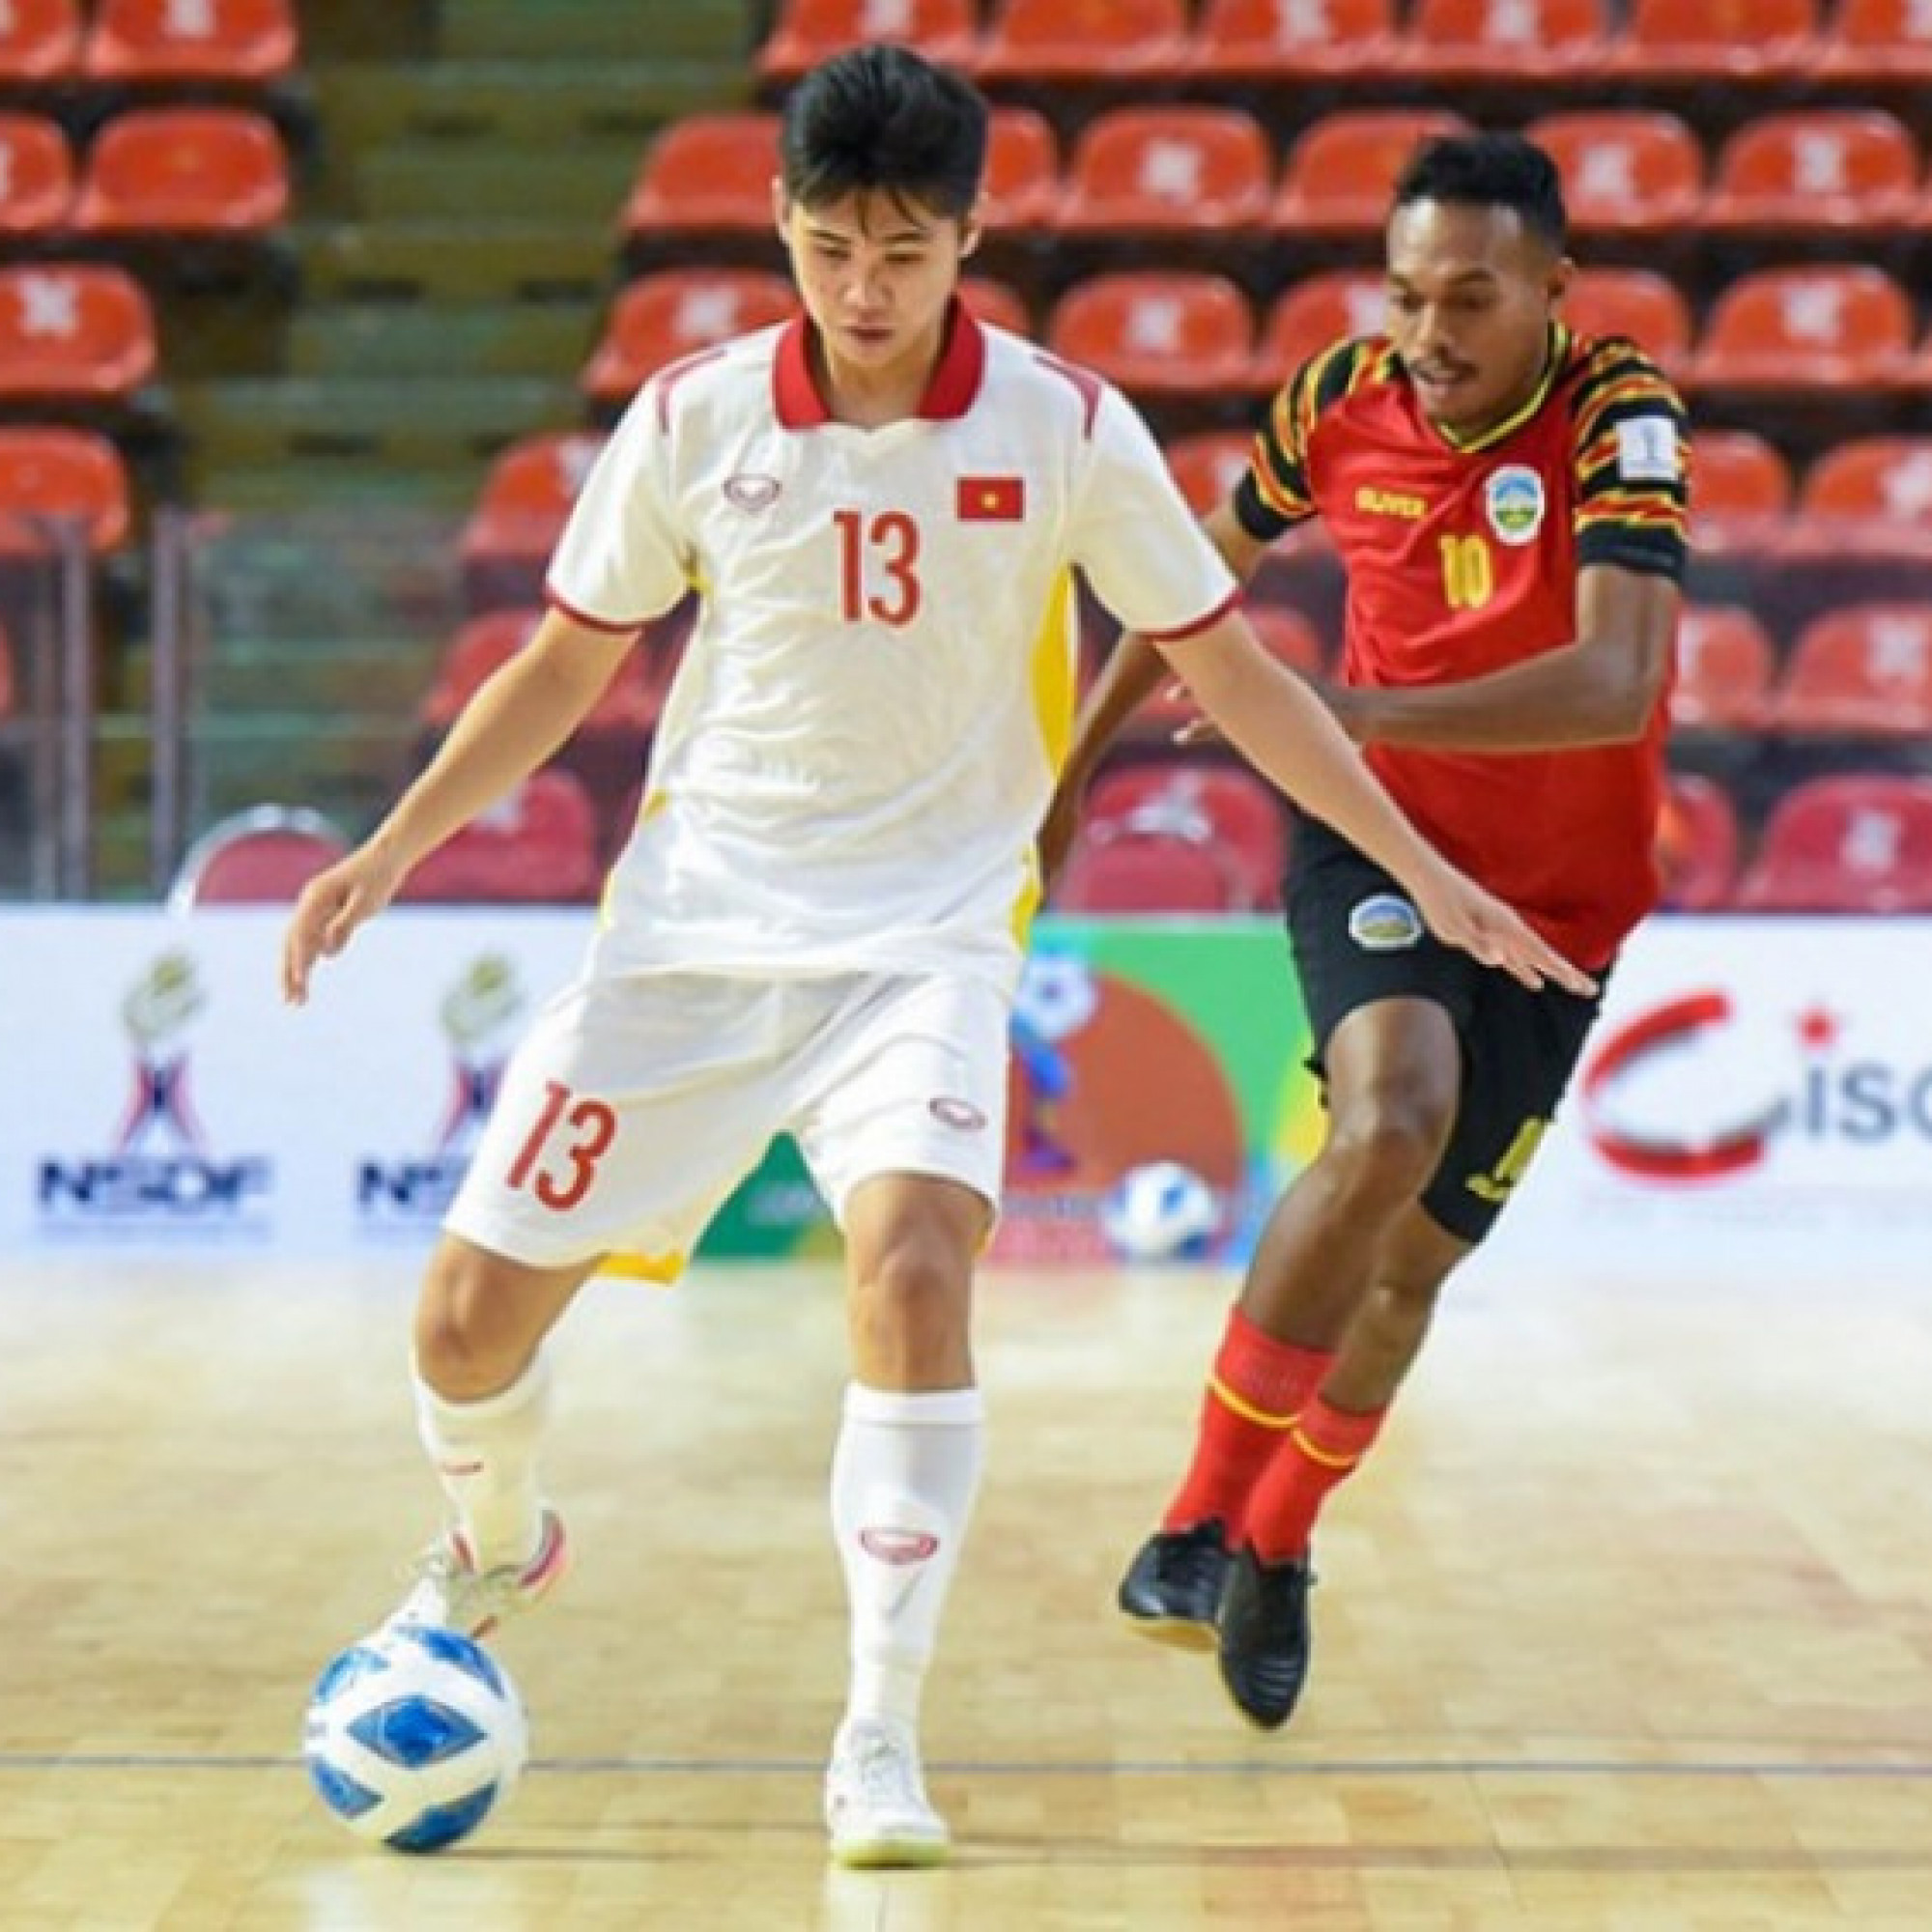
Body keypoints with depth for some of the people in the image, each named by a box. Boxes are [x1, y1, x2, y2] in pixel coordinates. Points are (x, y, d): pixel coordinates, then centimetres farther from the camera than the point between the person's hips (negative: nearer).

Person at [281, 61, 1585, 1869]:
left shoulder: (1065, 429, -5)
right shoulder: (694, 417, -2)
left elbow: (1227, 668, 4)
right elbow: (565, 664, 10)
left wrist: (1421, 866, 2)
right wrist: (390, 847, 2)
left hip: (926, 933, -2)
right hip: (691, 918, 2)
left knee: (912, 1262, -29)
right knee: (472, 1306, -1)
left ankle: (879, 1740, -17)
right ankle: (494, 1550, 35)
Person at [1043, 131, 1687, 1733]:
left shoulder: (1618, 419, -20)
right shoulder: (1341, 401, -9)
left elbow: (1613, 685, -34)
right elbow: (1204, 575, 12)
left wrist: (1355, 710, -42)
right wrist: (1074, 761, 18)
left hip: (1556, 903, 0)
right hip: (1374, 836, 0)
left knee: (1412, 1262, 5)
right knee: (1392, 1122, -29)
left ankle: (1272, 1546, 32)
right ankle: (1201, 1521, -21)